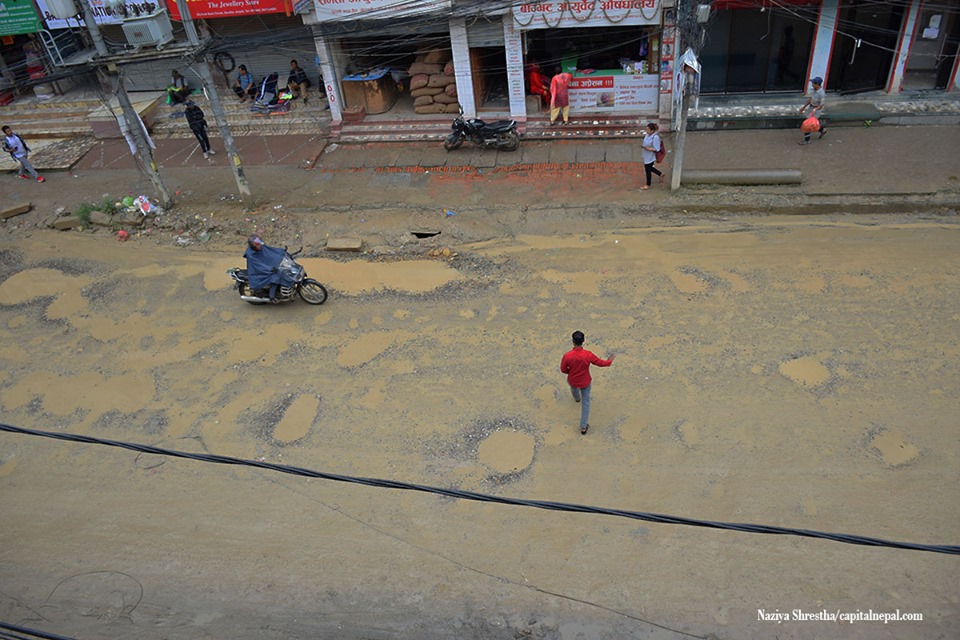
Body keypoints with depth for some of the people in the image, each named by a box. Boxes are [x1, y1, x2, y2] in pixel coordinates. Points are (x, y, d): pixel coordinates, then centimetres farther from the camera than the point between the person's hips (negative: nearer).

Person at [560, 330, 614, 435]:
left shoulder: (567, 356, -32)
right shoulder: (588, 355, -30)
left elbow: (563, 370, -15)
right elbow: (600, 363, -12)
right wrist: (610, 361, 10)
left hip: (572, 381, 1)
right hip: (585, 382, -1)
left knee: (574, 389, 39)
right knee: (585, 403, 19)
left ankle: (577, 398, 74)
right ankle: (583, 426, 25)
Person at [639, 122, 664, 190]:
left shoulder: (655, 137, -28)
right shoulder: (648, 134, -5)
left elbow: (656, 149, -27)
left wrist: (646, 148, -32)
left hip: (650, 157, -9)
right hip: (646, 156, 9)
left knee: (648, 170, 8)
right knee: (649, 168, 25)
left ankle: (648, 185, 28)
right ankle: (661, 174, 45)